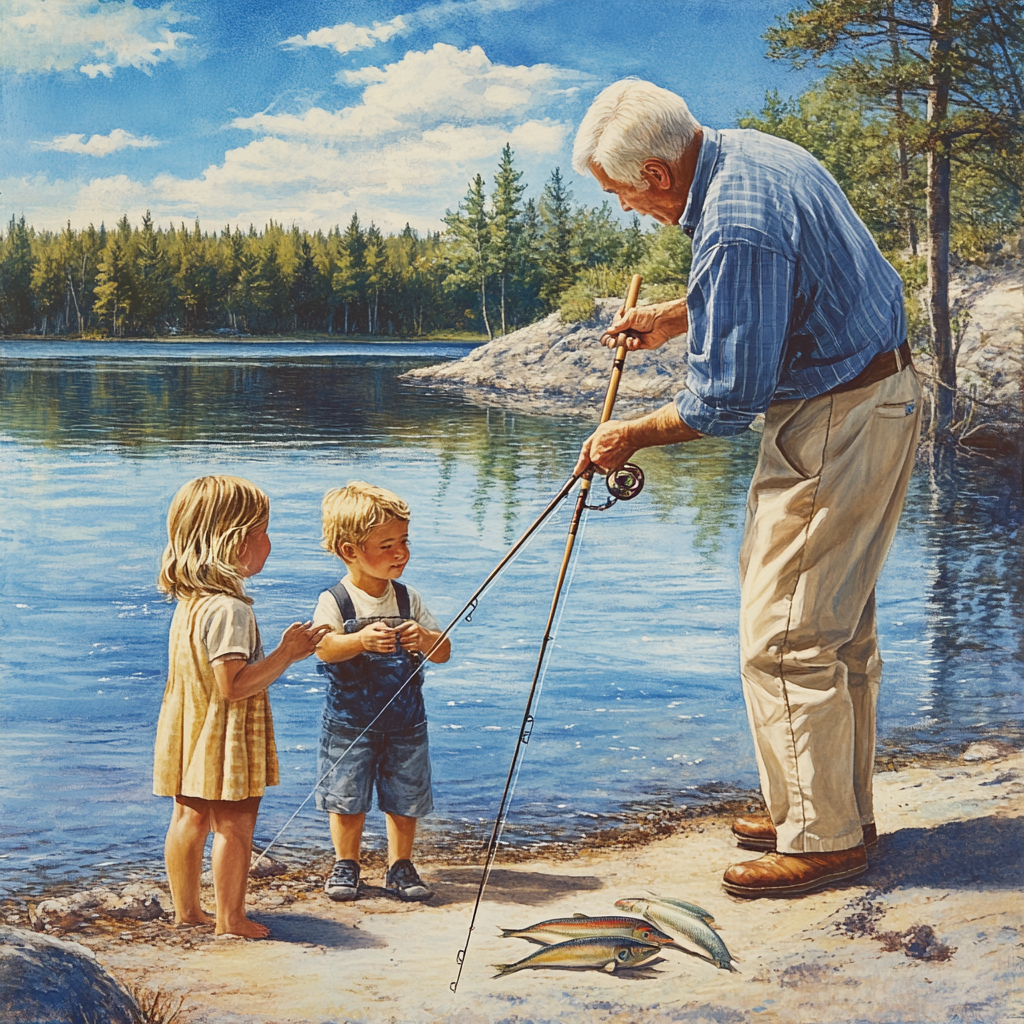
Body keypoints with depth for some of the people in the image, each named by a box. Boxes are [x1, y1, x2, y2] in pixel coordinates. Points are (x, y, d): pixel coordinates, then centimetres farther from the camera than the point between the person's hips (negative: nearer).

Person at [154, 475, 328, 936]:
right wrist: (284, 655, -20)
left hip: (190, 735, 9)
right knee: (234, 825, 3)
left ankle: (186, 909, 28)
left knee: (189, 816, 16)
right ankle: (230, 919, 12)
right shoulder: (229, 609, -25)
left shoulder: (188, 602, 6)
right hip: (225, 742, -9)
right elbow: (233, 685, -28)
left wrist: (282, 654, 15)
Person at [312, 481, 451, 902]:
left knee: (405, 800, 9)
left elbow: (444, 652, 1)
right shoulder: (336, 601, -11)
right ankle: (345, 864, 25)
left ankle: (400, 866, 25)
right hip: (350, 722, -3)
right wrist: (361, 640, -45)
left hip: (405, 721, 3)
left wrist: (424, 638, -21)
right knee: (348, 801, 6)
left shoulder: (408, 599, 2)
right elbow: (324, 647, -26)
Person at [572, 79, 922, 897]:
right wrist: (673, 318, 23)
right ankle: (841, 810, 28)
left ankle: (821, 838, 5)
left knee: (785, 635, -5)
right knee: (839, 626, 17)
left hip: (839, 423, -11)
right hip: (878, 396, 11)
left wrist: (633, 437, -7)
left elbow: (727, 396, -21)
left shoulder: (736, 228, -26)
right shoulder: (748, 152, 6)